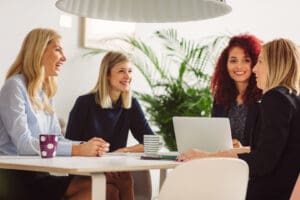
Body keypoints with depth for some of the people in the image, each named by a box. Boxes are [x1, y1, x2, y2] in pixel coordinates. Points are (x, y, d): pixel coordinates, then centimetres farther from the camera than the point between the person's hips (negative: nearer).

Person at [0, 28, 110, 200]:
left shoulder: (45, 93, 18)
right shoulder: (15, 86, -9)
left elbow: (57, 139, 13)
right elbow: (23, 144, -20)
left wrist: (86, 146, -8)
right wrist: (77, 150, -22)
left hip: (40, 174, 8)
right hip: (16, 177, -8)